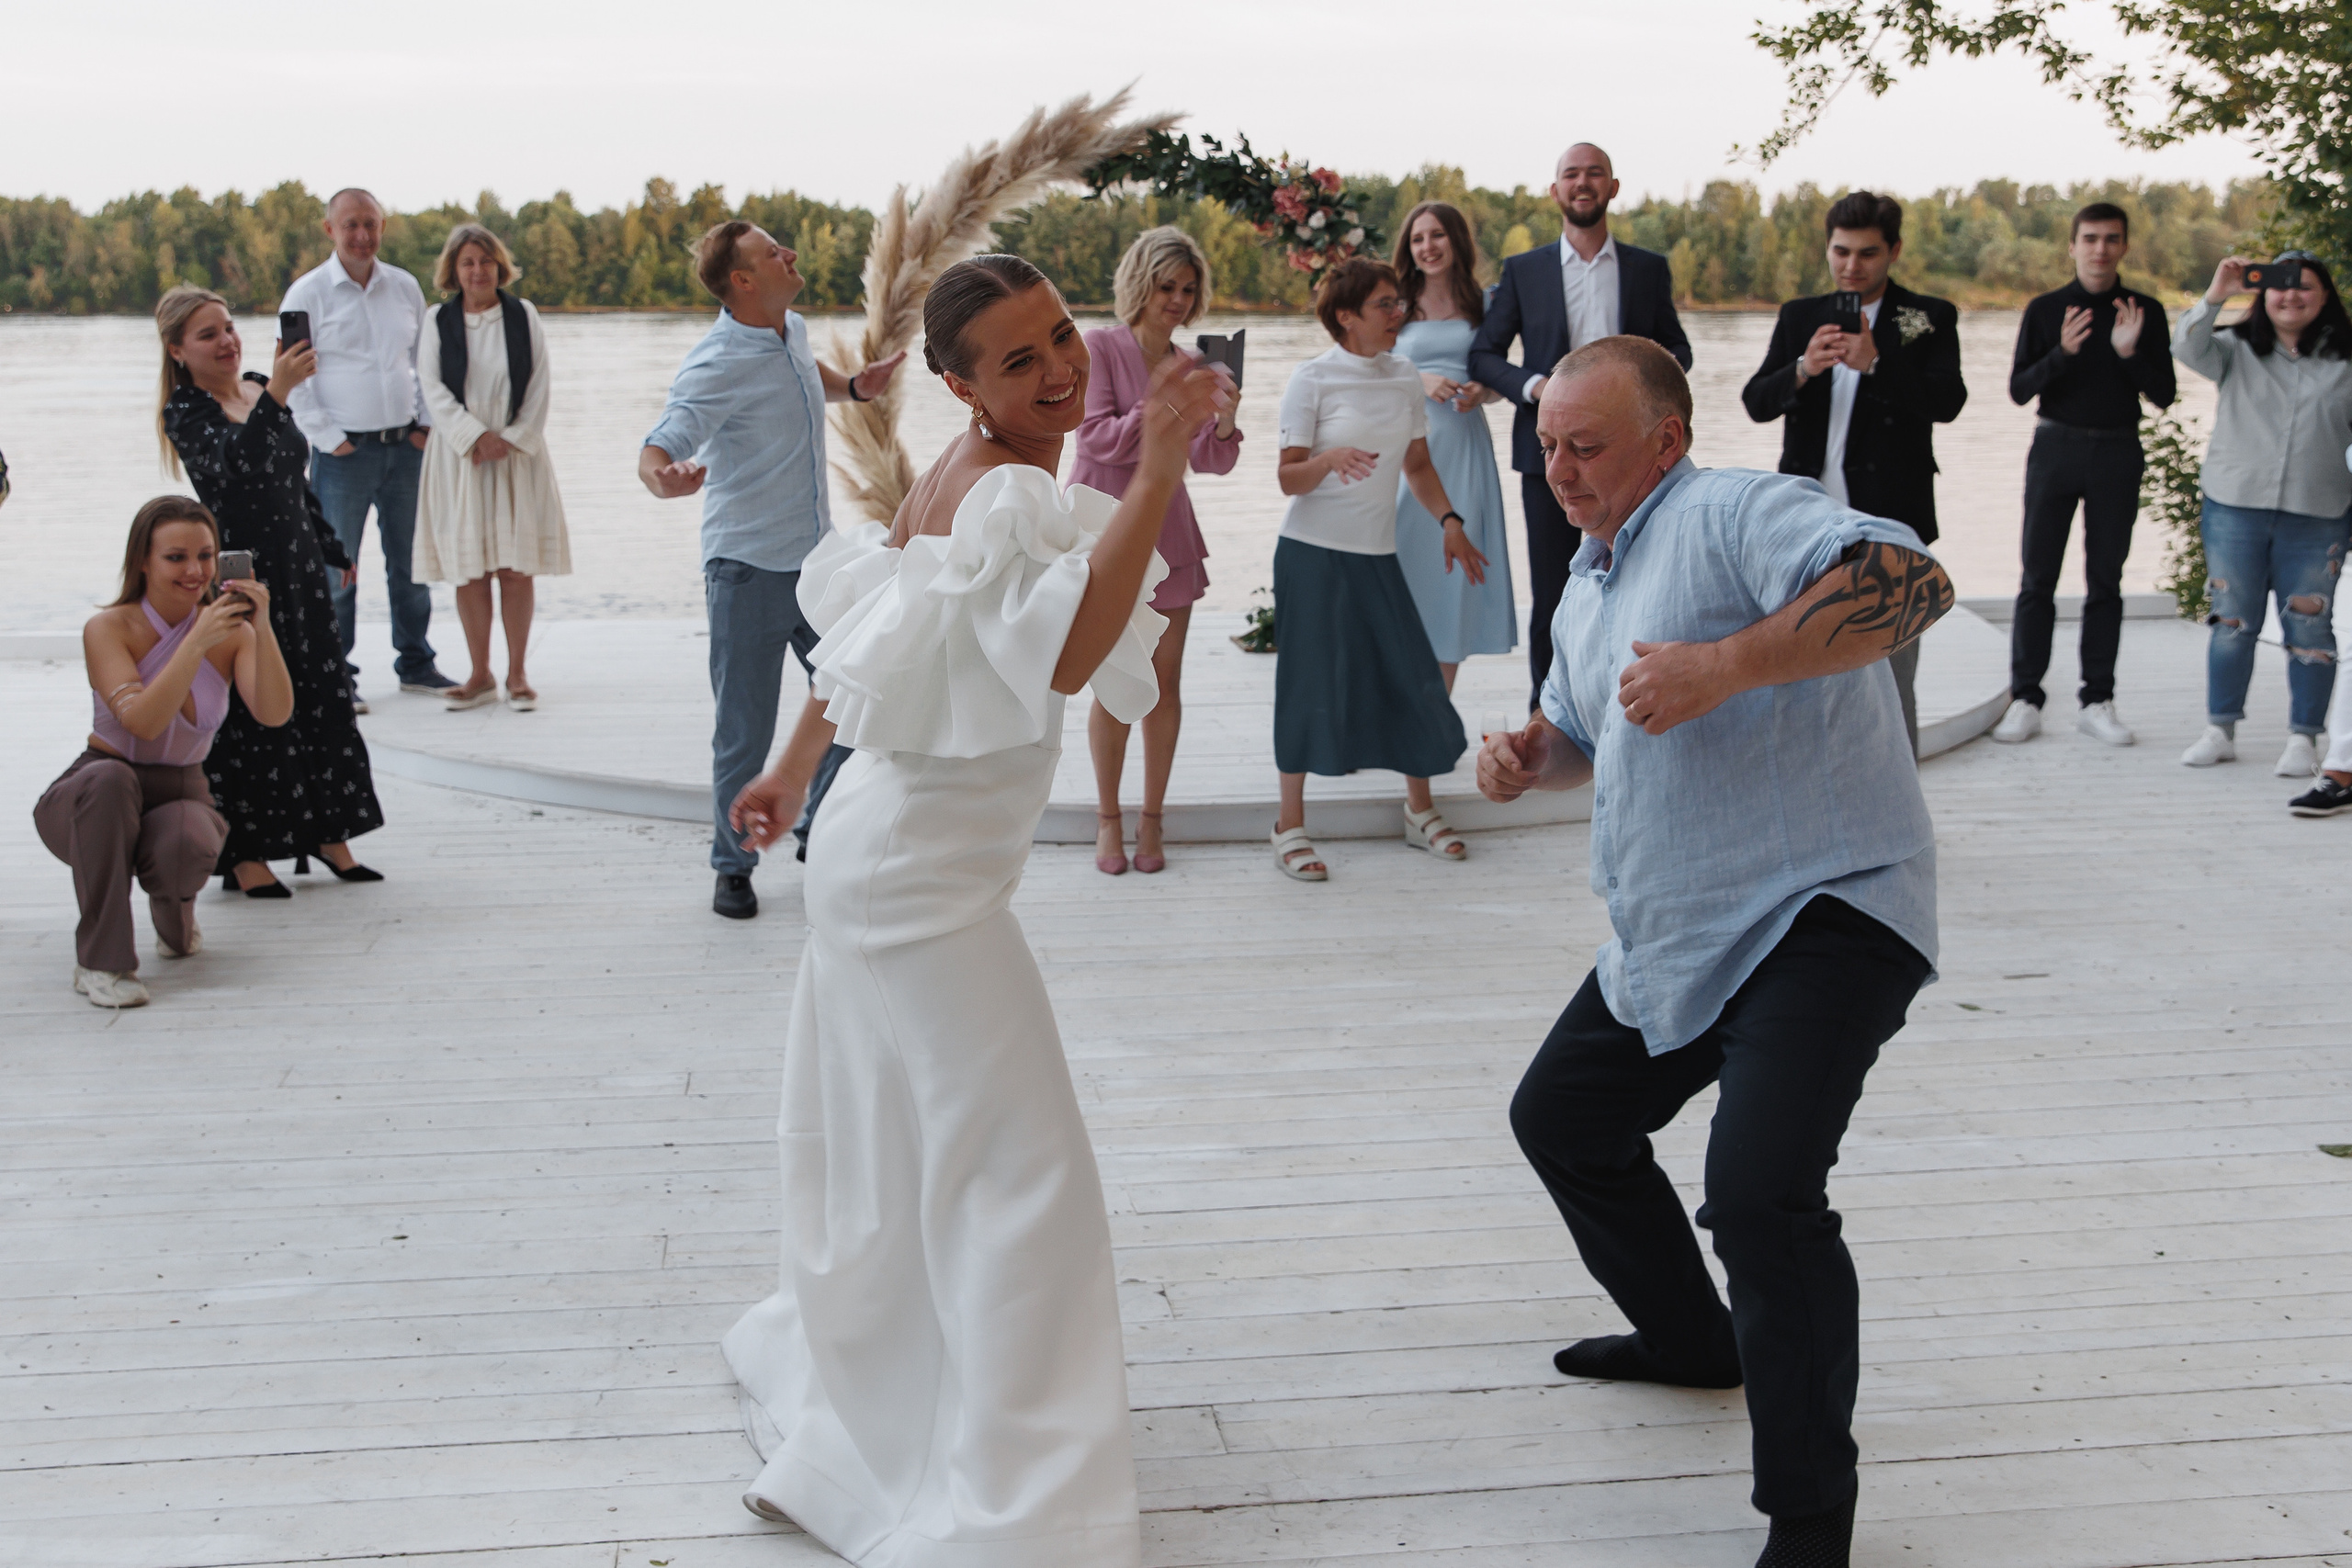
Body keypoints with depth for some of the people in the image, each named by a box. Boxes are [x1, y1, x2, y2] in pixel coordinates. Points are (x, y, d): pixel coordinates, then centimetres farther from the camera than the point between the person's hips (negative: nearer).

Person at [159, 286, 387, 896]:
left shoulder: (260, 391, 10)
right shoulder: (185, 413, -11)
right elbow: (232, 464, -32)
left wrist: (334, 549, 26)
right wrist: (275, 396, -43)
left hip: (298, 568, 7)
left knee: (322, 702, 10)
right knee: (249, 713, -3)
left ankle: (328, 835, 20)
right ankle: (247, 855, 6)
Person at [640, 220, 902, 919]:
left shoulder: (793, 330, 5)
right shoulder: (718, 365, -20)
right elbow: (658, 447, -31)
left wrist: (854, 387, 11)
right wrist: (662, 475, -54)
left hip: (818, 559, 7)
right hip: (749, 571, -7)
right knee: (743, 735, -1)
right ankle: (733, 868, 15)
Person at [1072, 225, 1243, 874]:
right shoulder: (1099, 347, -4)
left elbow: (1212, 461, 8)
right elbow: (1097, 437, -13)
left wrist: (1224, 420, -12)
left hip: (1165, 533, 4)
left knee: (1165, 681, 4)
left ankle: (1151, 818, 16)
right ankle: (1108, 819, 13)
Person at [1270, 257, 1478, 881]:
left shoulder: (1405, 378, 7)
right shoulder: (1313, 379, -7)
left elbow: (1417, 463, 16)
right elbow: (1288, 478, -8)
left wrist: (1449, 519, 2)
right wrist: (1329, 460, -28)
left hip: (1377, 555, 5)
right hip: (1314, 553, -5)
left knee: (1412, 676, 4)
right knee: (1312, 682, -2)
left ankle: (1420, 811, 22)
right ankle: (1290, 826, 9)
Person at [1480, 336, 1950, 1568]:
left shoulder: (1731, 514, -15)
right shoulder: (1587, 588, 16)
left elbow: (1911, 582, -31)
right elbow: (1590, 733, 33)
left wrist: (1726, 663, -35)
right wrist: (1532, 752, 9)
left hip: (1818, 915, -10)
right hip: (1672, 945, 10)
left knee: (1757, 1193, -23)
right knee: (1560, 1119, 21)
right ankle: (1692, 1340, 41)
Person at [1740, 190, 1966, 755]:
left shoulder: (1930, 318, 3)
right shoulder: (1799, 317, 12)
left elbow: (1947, 402, -11)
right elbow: (1756, 402, 2)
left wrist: (1874, 363, -25)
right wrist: (1802, 370, -18)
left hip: (1888, 523, -3)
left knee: (1889, 679, -1)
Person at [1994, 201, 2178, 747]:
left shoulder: (2145, 311, 6)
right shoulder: (2045, 310, 5)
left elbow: (2163, 394, 3)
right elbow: (2019, 389, 0)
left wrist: (2129, 352, -14)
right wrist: (2062, 353, -17)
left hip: (2117, 451, 1)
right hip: (2056, 447, 0)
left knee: (2105, 580, 4)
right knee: (2038, 578, -2)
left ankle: (2098, 701, 8)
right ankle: (2026, 700, 1)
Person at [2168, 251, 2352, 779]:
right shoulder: (2238, 349, 6)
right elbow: (2187, 349, -12)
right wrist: (2215, 295, -23)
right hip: (2234, 510, 1)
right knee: (2232, 622, 7)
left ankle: (2303, 739, 8)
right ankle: (2220, 730, 16)